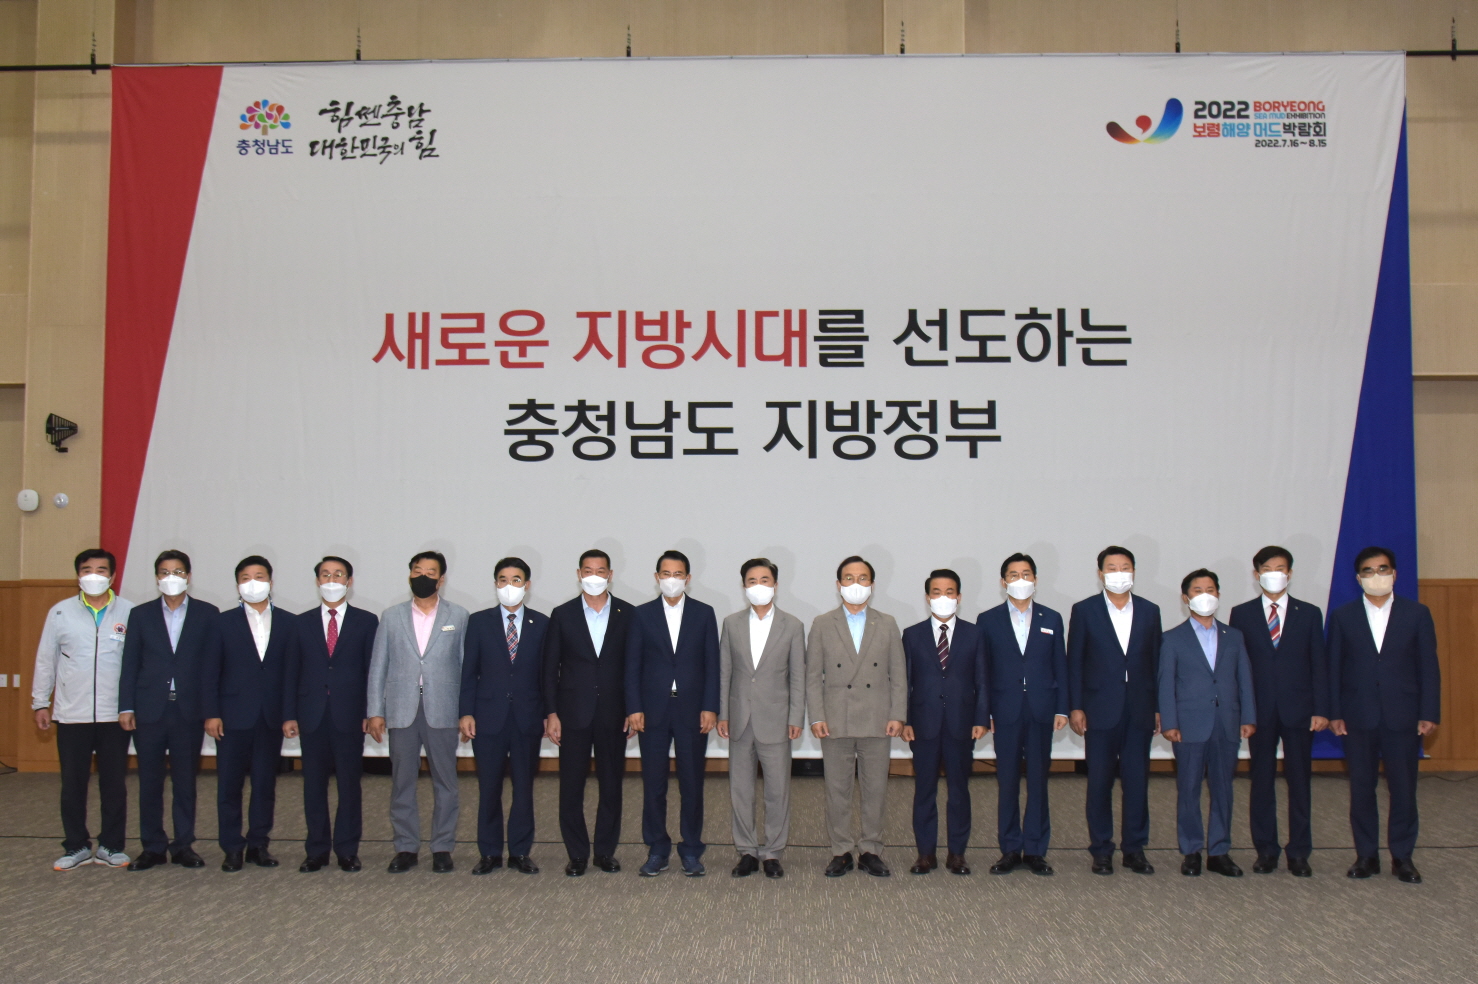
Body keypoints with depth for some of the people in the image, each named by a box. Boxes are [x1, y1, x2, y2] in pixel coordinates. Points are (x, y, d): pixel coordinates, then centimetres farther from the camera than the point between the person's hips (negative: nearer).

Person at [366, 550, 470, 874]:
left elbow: (466, 664, 3)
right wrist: (375, 711, 2)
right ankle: (406, 848, 14)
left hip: (442, 711, -1)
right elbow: (378, 666, 8)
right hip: (402, 711, 1)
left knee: (445, 782, 3)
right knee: (402, 783, 4)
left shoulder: (458, 616, 7)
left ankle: (442, 847, 12)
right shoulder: (391, 617, 10)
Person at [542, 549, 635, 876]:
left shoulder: (627, 614, 3)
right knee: (571, 787, 2)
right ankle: (577, 854, 12)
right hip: (573, 713, 0)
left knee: (612, 785, 6)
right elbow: (550, 668, 3)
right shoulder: (562, 615, 3)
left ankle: (606, 851, 18)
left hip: (614, 713, 0)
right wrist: (551, 713, -2)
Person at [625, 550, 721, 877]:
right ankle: (657, 850, 16)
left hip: (692, 711, 0)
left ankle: (691, 851, 14)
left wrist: (710, 708, -5)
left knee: (692, 783, 4)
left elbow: (712, 664, 3)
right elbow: (632, 665, 3)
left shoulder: (704, 613, 5)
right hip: (653, 711, 0)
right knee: (653, 784, 4)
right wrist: (634, 709, -5)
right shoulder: (642, 614, 5)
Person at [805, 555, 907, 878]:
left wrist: (898, 716, -3)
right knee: (837, 791, 4)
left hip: (877, 723, 1)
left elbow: (898, 675, 7)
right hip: (836, 723, -1)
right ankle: (841, 851, 14)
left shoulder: (887, 625, 9)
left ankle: (871, 851, 16)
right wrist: (816, 717, -5)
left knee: (875, 790, 5)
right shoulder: (822, 624, 6)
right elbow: (813, 676, 4)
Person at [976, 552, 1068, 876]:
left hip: (1041, 712, 1)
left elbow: (1060, 667, 9)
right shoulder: (988, 620, 5)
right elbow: (982, 670, 4)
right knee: (1007, 782, 3)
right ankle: (1010, 850, 11)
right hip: (1005, 712, -1)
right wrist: (983, 713, -2)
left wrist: (1061, 709, 2)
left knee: (1038, 781, 4)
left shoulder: (1051, 619, 9)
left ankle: (1035, 850, 12)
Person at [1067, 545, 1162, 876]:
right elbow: (1074, 662, 1)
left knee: (1137, 781, 4)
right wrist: (1075, 707, -5)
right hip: (1100, 710, -2)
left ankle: (1135, 849, 15)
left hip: (1139, 711, 2)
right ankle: (1101, 850, 13)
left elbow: (1156, 661, 9)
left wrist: (1158, 707, 5)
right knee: (1100, 782, 3)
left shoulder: (1149, 611, 8)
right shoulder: (1084, 611, 1)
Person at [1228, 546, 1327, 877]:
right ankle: (1266, 851, 13)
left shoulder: (1309, 613, 6)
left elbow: (1319, 664, 4)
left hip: (1298, 710, 0)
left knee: (1299, 781, 3)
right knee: (1262, 782, 5)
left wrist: (1321, 710, -4)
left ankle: (1299, 853, 11)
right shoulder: (1242, 614, 5)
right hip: (1259, 710, 0)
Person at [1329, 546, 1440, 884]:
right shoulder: (1343, 616, 5)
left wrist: (1429, 714, -3)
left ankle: (1402, 856, 15)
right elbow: (1334, 668, 5)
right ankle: (1366, 855, 16)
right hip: (1358, 717, 1)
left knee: (1403, 789, 3)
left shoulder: (1417, 613, 4)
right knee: (1361, 789, 6)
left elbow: (1428, 666, 3)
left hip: (1402, 717, 0)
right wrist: (1335, 713, -2)